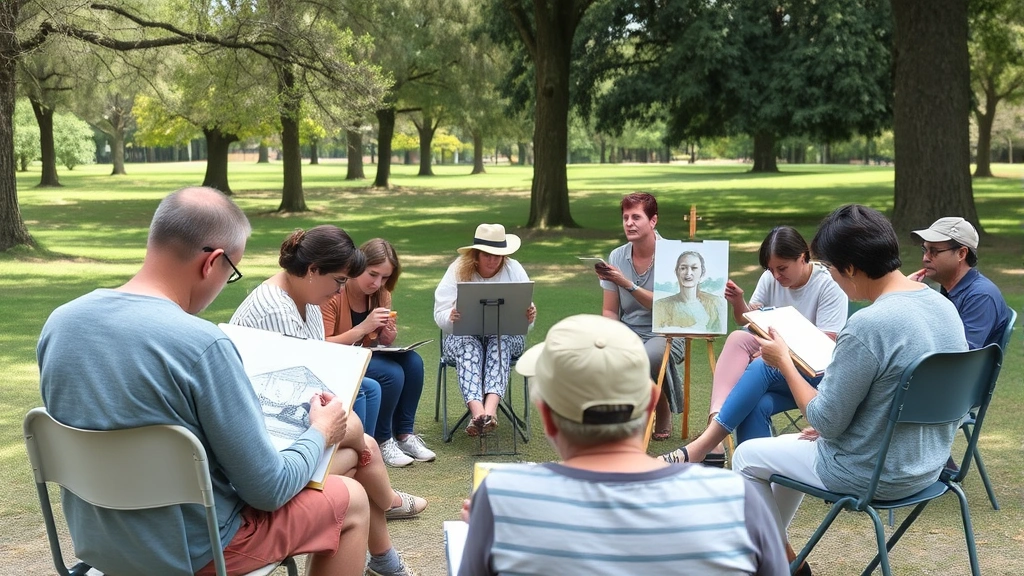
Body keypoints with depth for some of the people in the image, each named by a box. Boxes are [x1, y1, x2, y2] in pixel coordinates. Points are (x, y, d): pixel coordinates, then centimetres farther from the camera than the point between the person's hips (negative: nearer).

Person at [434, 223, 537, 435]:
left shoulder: (514, 270, 1)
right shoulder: (457, 270, -2)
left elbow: (525, 320, -1)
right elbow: (440, 315, -7)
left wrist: (529, 317, -27)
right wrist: (452, 317, -32)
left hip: (506, 336, 1)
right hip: (462, 335, 0)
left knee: (500, 343, -34)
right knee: (468, 346, -35)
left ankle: (489, 409, -53)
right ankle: (477, 412, -55)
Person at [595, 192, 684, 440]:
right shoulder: (616, 257, 5)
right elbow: (610, 310, 8)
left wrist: (628, 284, -25)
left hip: (664, 334, -3)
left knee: (648, 357, -36)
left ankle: (663, 412, -2)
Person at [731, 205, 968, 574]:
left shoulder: (867, 326, -29)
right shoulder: (945, 307, -2)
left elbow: (824, 421, -20)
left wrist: (783, 361, -8)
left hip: (872, 475, -8)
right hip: (928, 465, 8)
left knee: (747, 456, 13)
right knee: (792, 446, 29)